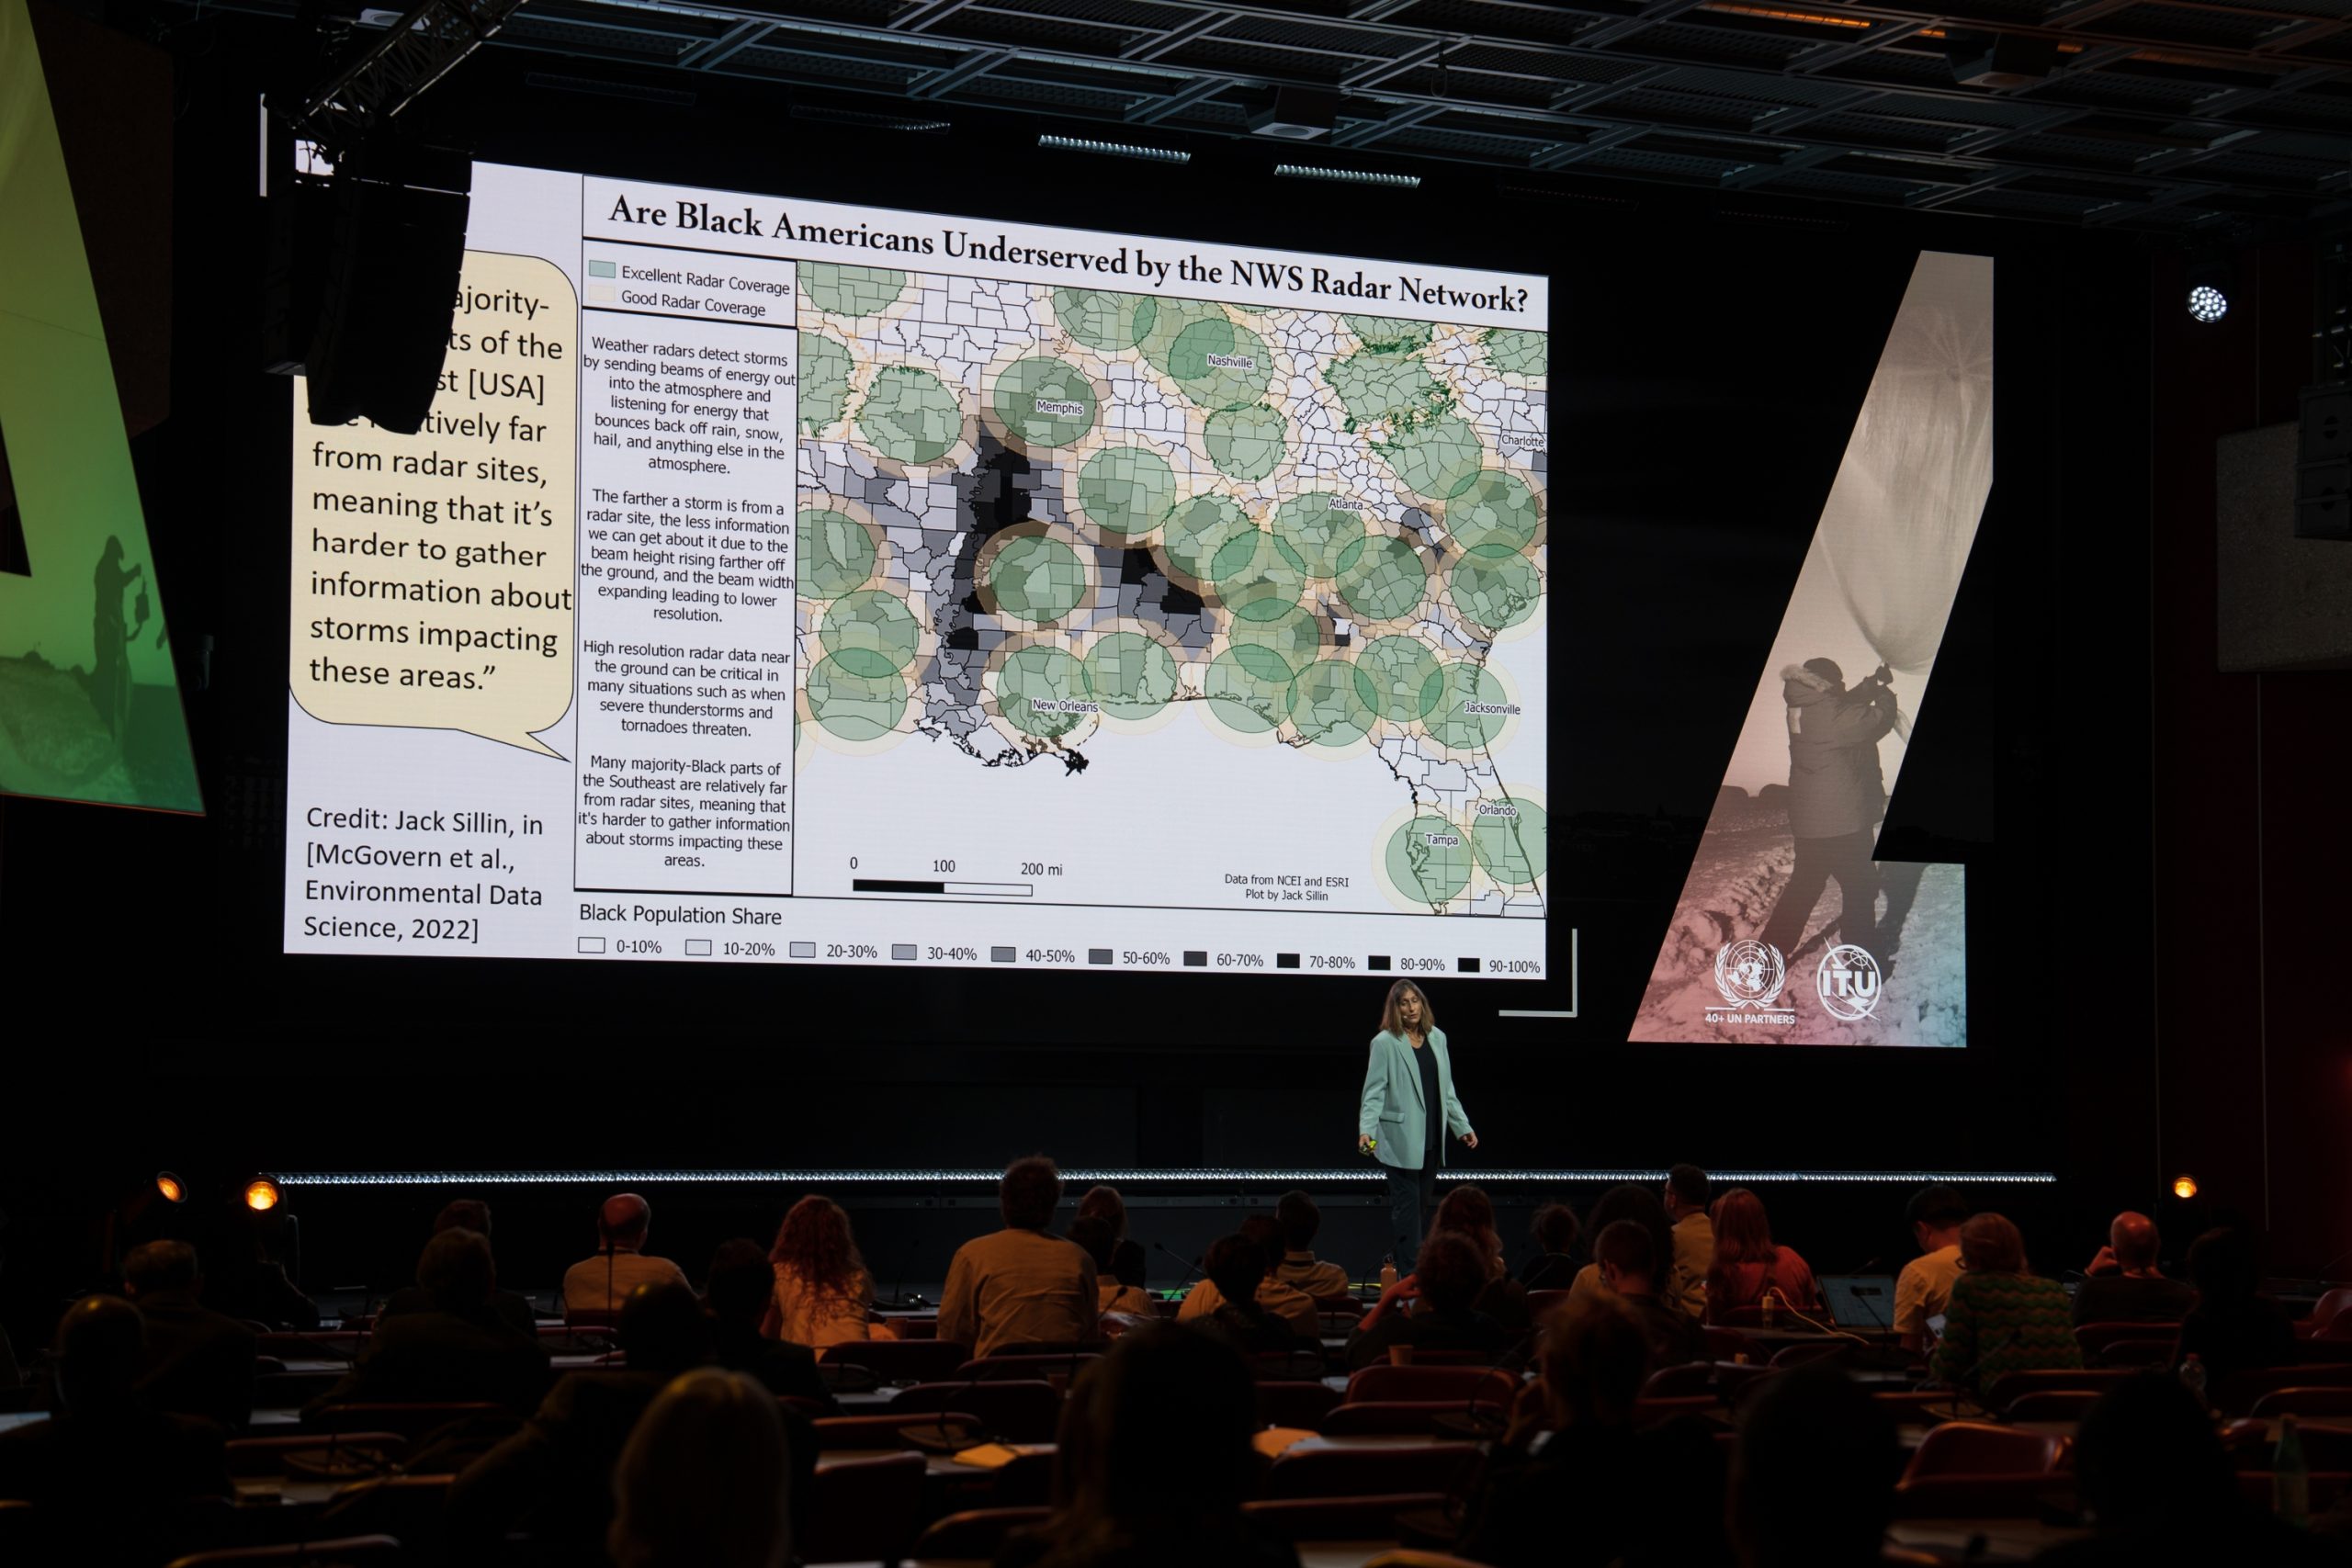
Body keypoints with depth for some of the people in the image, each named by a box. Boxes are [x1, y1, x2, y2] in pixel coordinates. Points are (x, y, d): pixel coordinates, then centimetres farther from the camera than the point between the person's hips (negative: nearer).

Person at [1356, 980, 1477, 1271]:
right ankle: (1408, 1277, -2)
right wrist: (1366, 1131, -21)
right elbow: (1374, 1093, -9)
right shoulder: (1384, 1043, -5)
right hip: (1400, 1143, -6)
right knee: (1407, 1207, -5)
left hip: (1431, 1141, 6)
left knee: (1422, 1204, 7)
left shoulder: (1437, 1038, 12)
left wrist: (1462, 1126, 16)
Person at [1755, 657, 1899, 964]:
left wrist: (1875, 684, 19)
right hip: (1843, 822, -8)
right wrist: (1885, 692, 6)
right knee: (1859, 887, 5)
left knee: (1804, 886, 17)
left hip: (1807, 820, 8)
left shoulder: (1802, 709, 5)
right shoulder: (1829, 713, -22)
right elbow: (1877, 721, -13)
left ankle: (1771, 950, 16)